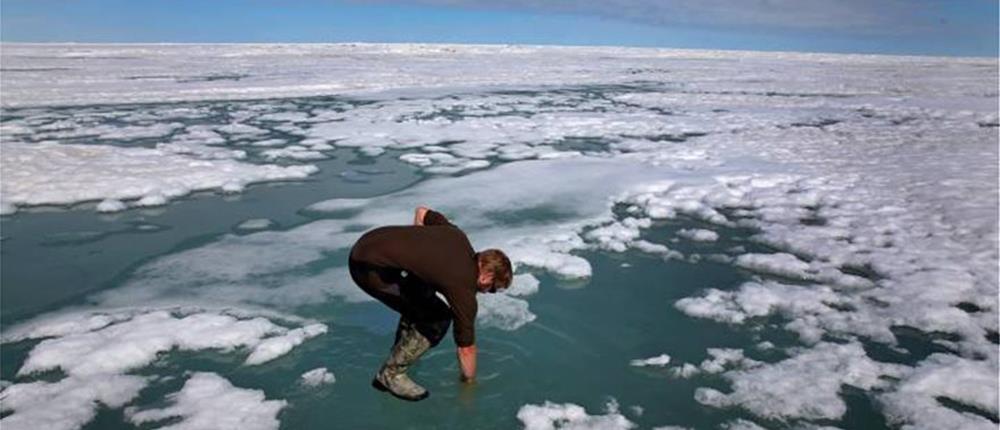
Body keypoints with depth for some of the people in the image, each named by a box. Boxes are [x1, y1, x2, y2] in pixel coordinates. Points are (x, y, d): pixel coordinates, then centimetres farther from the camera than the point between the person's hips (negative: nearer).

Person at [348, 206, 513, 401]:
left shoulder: (457, 235, 8)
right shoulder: (463, 289, -10)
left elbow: (421, 212, 23)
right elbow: (466, 348, 2)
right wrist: (469, 382, 17)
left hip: (369, 242, 9)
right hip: (370, 267, -9)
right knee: (436, 319, -5)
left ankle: (402, 348, 40)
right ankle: (391, 374, 5)